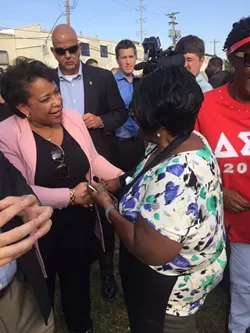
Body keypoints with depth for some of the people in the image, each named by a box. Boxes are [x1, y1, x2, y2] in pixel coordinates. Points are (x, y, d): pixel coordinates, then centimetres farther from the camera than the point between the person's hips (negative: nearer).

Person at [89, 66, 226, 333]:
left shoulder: (175, 176, -38)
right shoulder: (190, 140, -7)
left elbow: (152, 252, -34)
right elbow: (155, 183, 9)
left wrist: (108, 207, -22)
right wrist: (121, 182, -5)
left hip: (168, 289, -8)